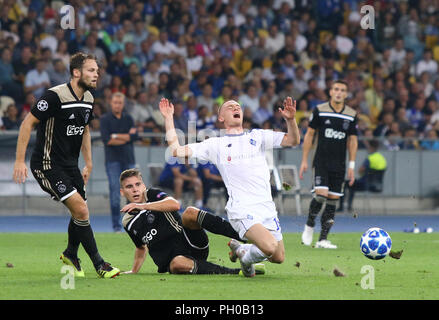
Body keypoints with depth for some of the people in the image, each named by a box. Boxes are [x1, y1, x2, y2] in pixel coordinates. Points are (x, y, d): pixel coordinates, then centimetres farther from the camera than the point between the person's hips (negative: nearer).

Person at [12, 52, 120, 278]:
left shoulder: (88, 99, 5)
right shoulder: (55, 96, -20)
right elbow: (27, 123, -15)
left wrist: (88, 164, 19)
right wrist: (20, 161, -17)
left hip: (70, 165, 8)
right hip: (47, 165, -8)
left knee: (80, 212, 9)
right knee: (81, 210, -16)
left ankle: (70, 254, 36)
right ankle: (99, 264, -8)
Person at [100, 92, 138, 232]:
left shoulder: (128, 118, 11)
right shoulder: (105, 119, 1)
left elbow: (135, 136, -3)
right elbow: (106, 140, -11)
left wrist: (116, 136, -10)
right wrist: (127, 137, -7)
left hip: (128, 159, 3)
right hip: (113, 160, -3)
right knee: (115, 191, -10)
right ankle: (116, 225, -7)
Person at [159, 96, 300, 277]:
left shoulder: (258, 137, 16)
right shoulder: (215, 144, 9)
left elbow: (293, 141, 6)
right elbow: (176, 150, 5)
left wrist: (290, 119, -14)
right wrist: (168, 118, 1)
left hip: (267, 208, 5)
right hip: (242, 209, -5)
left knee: (278, 258, 7)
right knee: (270, 247, -27)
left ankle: (238, 248, 32)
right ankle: (246, 258, 7)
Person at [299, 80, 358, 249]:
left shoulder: (351, 115, 5)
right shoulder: (319, 110, -2)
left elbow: (353, 140, 11)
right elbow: (309, 135, 3)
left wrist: (352, 165, 5)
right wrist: (304, 160, 0)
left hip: (339, 165, 3)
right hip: (321, 161, -3)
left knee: (332, 200, 0)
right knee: (321, 194, -18)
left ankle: (323, 239, 5)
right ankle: (309, 226, 7)